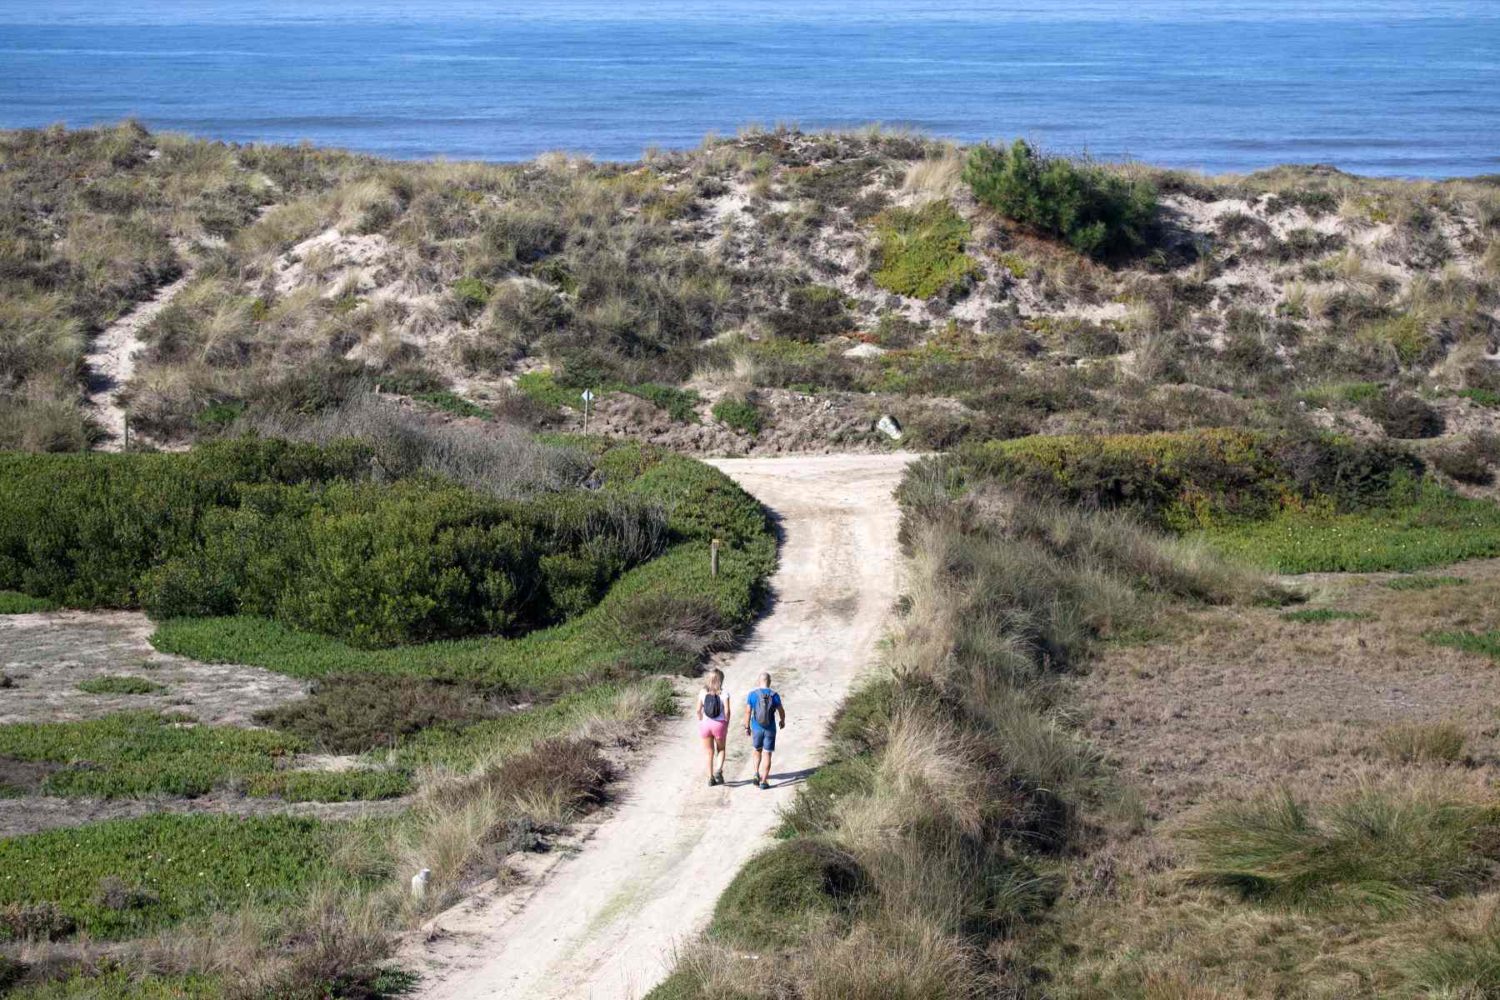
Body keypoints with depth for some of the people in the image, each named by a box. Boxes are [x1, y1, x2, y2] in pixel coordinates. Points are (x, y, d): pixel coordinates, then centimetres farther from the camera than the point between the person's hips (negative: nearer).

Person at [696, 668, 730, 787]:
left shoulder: (702, 693, -4)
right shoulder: (723, 694, -10)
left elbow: (699, 710, -4)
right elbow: (727, 711, -12)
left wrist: (701, 722, 10)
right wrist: (726, 725, 2)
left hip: (705, 724, 1)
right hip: (719, 724, -1)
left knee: (709, 753, 14)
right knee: (721, 749, 20)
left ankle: (710, 778, 16)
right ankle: (719, 770, -3)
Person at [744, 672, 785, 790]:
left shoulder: (753, 695, -8)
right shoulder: (774, 696, -9)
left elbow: (748, 712, -6)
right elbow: (781, 711, 1)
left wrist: (747, 727, 6)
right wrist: (782, 721, 21)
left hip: (756, 728, 1)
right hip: (770, 730, -1)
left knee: (758, 750, 24)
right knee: (767, 755, 5)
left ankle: (756, 774, 11)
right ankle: (764, 781, 4)